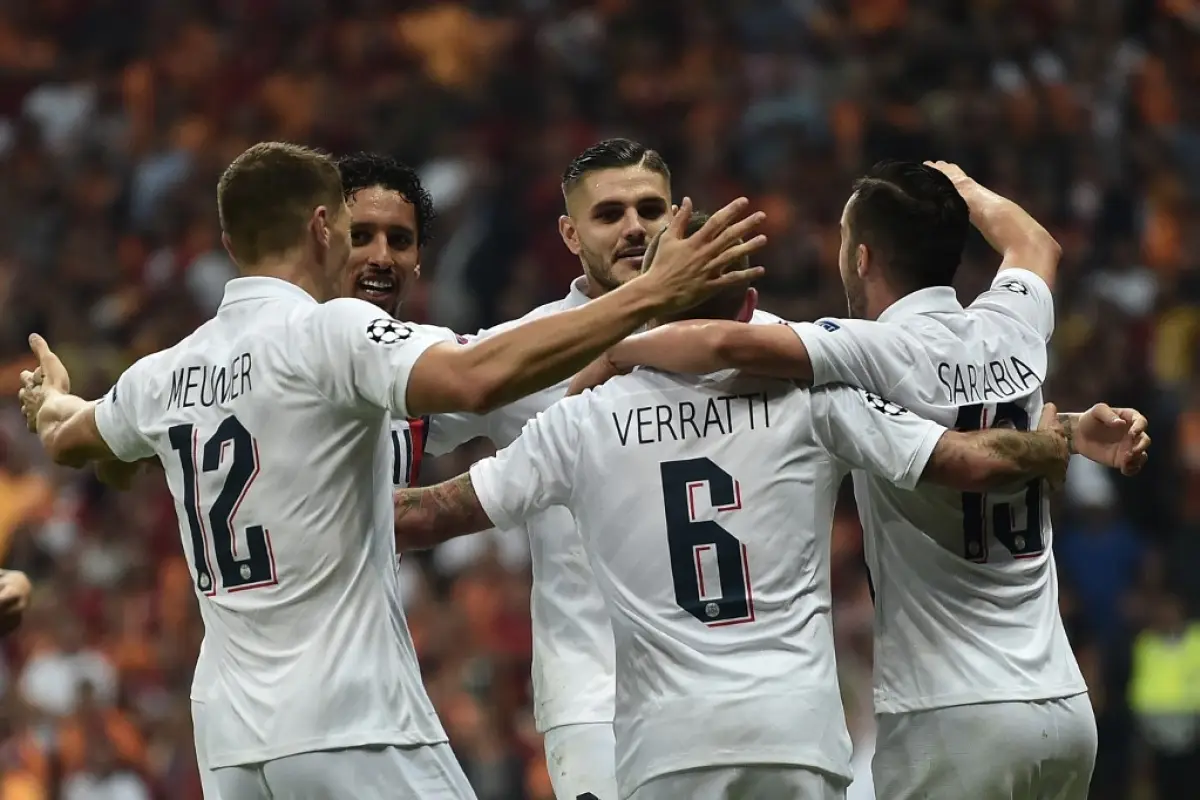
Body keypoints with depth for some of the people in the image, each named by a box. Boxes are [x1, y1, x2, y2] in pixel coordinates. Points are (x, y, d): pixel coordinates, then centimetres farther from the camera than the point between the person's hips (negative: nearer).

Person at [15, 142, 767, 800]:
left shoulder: (164, 375, 12)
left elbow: (68, 439, 35)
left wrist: (52, 402, 60)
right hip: (358, 736, -7)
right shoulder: (330, 332, -9)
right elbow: (477, 379, -27)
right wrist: (652, 293, -27)